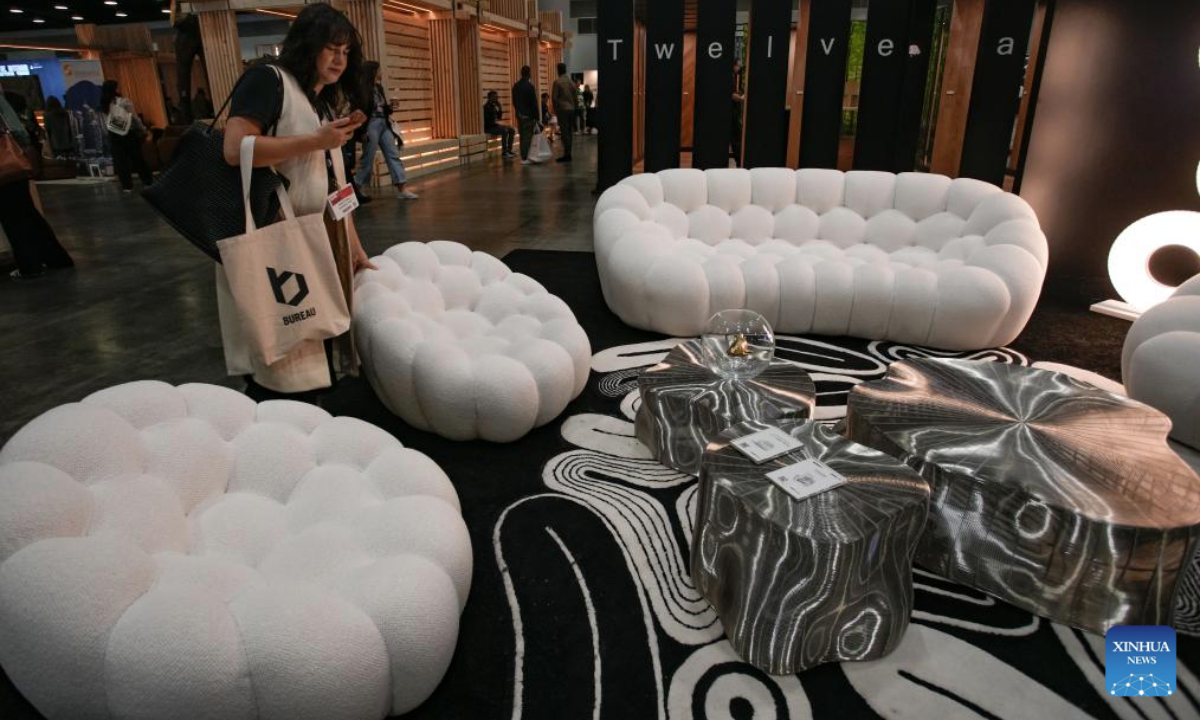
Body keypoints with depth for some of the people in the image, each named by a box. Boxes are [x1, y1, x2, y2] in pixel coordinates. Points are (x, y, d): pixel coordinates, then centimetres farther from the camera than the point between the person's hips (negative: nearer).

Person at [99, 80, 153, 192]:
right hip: (129, 133, -3)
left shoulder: (103, 106, 2)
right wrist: (143, 129, 3)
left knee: (120, 160, 5)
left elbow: (103, 123, 5)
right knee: (138, 158, 6)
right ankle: (148, 181, 11)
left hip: (114, 135, 3)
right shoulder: (124, 102, -10)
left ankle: (127, 186, 4)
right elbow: (135, 118, -8)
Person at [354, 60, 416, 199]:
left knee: (394, 155, 1)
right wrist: (364, 131, -17)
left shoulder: (378, 87, 13)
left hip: (384, 124, 8)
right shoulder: (363, 89, -8)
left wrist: (390, 106, -1)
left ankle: (401, 190, -1)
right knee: (368, 159, -2)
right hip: (372, 124, -8)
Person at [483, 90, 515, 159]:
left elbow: (499, 117, 14)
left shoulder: (494, 106, 12)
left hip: (495, 125, 9)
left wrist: (500, 107, 0)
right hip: (489, 128, -9)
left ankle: (509, 150, 0)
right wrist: (501, 124, -24)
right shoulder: (486, 107, -14)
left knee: (512, 130, -2)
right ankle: (504, 153, -29)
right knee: (505, 131, -31)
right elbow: (489, 121, -22)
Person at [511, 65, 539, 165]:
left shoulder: (516, 86, 8)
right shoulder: (529, 86, -14)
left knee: (523, 136, 13)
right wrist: (536, 117, -9)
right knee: (527, 137, -5)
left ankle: (523, 156, 16)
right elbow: (534, 103, -14)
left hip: (519, 115, 7)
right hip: (528, 115, -7)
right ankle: (524, 159, -6)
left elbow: (514, 101, 14)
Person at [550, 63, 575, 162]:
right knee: (569, 132, 9)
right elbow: (575, 97, 11)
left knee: (564, 133, -7)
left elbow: (554, 97, -9)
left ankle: (566, 155, -10)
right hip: (571, 109, 6)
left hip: (562, 109, -6)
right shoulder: (571, 82, 9)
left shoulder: (557, 81, -8)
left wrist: (555, 109, 0)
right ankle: (568, 154, 12)